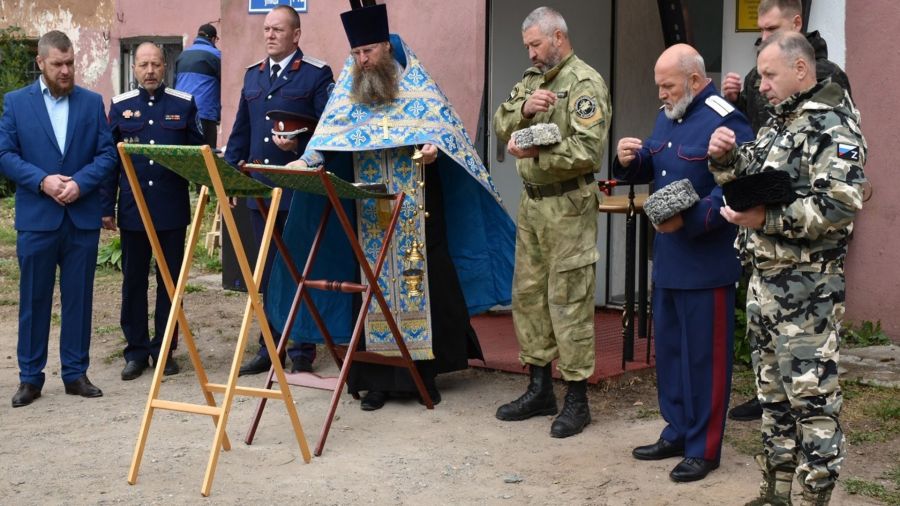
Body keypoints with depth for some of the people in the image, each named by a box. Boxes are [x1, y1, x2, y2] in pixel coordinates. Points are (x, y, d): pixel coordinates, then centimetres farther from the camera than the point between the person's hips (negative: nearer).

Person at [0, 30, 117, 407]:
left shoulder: (92, 103, 7)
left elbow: (107, 153, 2)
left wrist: (80, 183, -14)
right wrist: (42, 181, -15)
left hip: (83, 217, 1)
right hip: (36, 218, -1)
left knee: (79, 298, 6)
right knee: (33, 300, 4)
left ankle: (76, 373, 15)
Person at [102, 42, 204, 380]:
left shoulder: (184, 104, 4)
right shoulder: (120, 106, 6)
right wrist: (107, 208, 3)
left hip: (172, 209, -1)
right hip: (132, 209, 1)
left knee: (170, 281, 6)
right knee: (133, 280, 6)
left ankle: (165, 350, 17)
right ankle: (136, 350, 16)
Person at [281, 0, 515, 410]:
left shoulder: (415, 81, 0)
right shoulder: (348, 88, 10)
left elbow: (441, 123, -7)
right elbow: (329, 137, 6)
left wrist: (435, 145, -28)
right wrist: (306, 161, -11)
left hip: (416, 210, -3)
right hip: (369, 214, 3)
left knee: (420, 281, -1)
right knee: (375, 285, 3)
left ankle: (424, 370, 8)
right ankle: (379, 376, 6)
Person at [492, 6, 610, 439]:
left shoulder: (585, 83, -11)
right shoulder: (532, 79, 14)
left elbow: (587, 150, -20)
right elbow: (501, 125, 5)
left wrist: (535, 154, -29)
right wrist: (525, 109, -14)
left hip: (568, 205, -8)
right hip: (531, 202, 8)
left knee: (568, 301, -4)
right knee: (528, 295, 12)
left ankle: (577, 399, 6)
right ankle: (539, 389, 24)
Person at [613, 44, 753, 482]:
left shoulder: (725, 121, -15)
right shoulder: (666, 117, 13)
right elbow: (649, 170, 21)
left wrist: (689, 220, -28)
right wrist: (631, 159, 0)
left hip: (706, 261, -9)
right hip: (667, 257, 9)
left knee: (704, 356, 1)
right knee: (668, 348, 16)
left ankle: (702, 449, 11)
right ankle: (677, 433, 30)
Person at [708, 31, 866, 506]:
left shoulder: (831, 126, -12)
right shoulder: (778, 122, 16)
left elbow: (840, 204, -23)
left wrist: (767, 219, -24)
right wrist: (724, 158, 1)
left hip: (807, 288, -9)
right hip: (764, 279, 9)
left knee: (811, 396, -4)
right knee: (772, 392, 16)